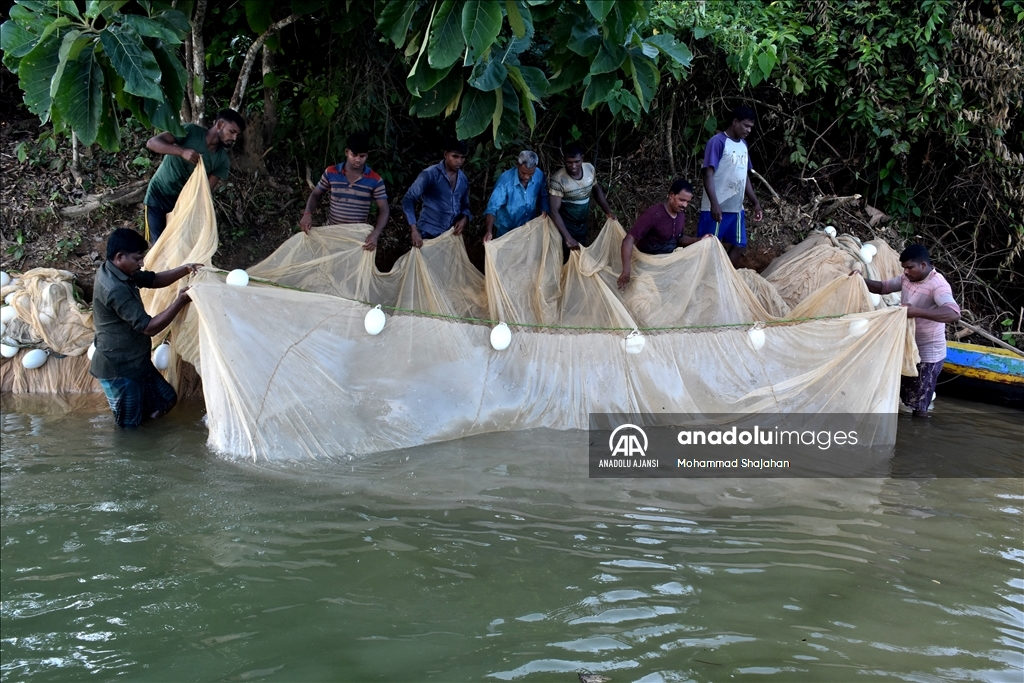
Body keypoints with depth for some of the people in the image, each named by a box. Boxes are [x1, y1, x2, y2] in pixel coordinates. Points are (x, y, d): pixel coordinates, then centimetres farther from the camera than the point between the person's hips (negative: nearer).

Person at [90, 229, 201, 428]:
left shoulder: (118, 272, 1)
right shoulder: (115, 289, -29)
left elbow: (153, 279, 13)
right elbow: (149, 327, -29)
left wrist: (185, 269, -4)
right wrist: (180, 302, -27)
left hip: (135, 361, 9)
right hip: (118, 368, -9)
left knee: (166, 400, 16)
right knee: (129, 426, 6)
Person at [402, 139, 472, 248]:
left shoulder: (463, 180, 9)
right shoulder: (430, 174, -10)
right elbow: (408, 200, -13)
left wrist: (464, 219, -4)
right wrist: (414, 230, -23)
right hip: (429, 234, -6)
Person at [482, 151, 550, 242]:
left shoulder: (539, 175, -15)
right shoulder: (505, 179, -28)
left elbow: (543, 196, 5)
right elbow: (493, 207, -29)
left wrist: (544, 210, -14)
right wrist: (489, 231, -42)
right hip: (506, 230, -4)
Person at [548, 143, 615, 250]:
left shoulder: (590, 169, -10)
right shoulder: (558, 179, -25)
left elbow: (596, 189, 11)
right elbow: (554, 211, -27)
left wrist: (607, 211, 1)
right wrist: (568, 238, -35)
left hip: (583, 225, 5)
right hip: (565, 227, -5)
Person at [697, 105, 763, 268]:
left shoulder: (743, 144, 13)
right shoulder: (718, 141, -11)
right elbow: (708, 174, -16)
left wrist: (756, 203, 17)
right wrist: (714, 204, -25)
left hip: (736, 208, 8)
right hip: (717, 208, -8)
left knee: (739, 246, 11)